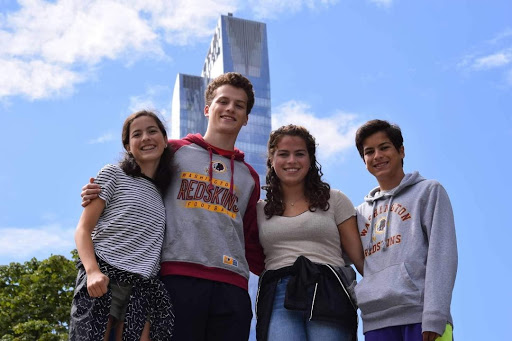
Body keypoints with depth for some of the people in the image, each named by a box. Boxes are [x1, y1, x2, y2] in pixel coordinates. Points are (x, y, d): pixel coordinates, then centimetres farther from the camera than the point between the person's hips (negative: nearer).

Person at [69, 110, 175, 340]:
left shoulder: (166, 194, 18)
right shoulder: (113, 174, 6)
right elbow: (83, 230, 0)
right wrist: (93, 271, -16)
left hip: (143, 287, 4)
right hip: (102, 277, -3)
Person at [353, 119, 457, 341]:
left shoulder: (429, 191, 11)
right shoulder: (361, 212, 24)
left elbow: (442, 254, -2)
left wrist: (434, 316, -12)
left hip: (419, 313, -4)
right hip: (376, 319, 4)